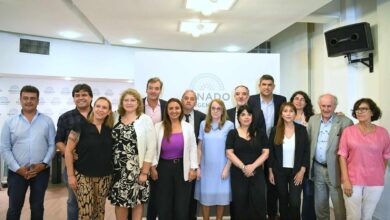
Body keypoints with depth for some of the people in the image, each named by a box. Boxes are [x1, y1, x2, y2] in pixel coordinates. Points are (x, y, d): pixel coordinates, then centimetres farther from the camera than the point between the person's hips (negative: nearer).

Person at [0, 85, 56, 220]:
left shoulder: (47, 121, 2)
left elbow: (52, 145, 0)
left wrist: (44, 164, -13)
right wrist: (17, 168, -10)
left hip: (41, 171, 0)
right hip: (17, 172, 0)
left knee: (37, 207, 13)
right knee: (14, 208, 9)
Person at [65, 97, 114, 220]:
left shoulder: (110, 130, 3)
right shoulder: (80, 127, -8)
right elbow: (68, 151, -7)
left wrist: (113, 173, 6)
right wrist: (70, 175, -8)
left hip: (104, 177, 4)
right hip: (83, 176, -4)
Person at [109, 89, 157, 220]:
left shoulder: (145, 120, -7)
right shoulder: (116, 118, 6)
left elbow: (151, 148, -8)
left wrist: (144, 172, -9)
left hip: (136, 169, -3)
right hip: (117, 169, 4)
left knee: (137, 202, 10)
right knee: (119, 202, 13)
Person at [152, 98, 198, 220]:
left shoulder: (188, 127, 1)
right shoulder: (158, 126, 0)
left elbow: (192, 149, 2)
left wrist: (193, 168, -3)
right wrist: (153, 167, -4)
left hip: (182, 168, 0)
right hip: (164, 168, 0)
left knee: (182, 206, 7)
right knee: (164, 205, 8)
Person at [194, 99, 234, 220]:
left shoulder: (229, 125, -6)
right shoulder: (203, 124, 2)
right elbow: (199, 147, 5)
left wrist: (227, 168, -8)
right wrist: (197, 166, 1)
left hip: (221, 168, -2)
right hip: (206, 167, 2)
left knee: (221, 196, 8)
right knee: (205, 196, 8)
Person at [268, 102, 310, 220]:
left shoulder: (302, 129, -4)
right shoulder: (275, 130, -2)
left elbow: (306, 151, -3)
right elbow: (270, 152, 1)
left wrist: (302, 171, -9)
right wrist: (271, 171, 0)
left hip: (296, 171, -1)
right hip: (279, 171, 1)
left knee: (294, 202, -4)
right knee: (283, 200, 13)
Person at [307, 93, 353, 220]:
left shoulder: (345, 122, -11)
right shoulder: (313, 120, 4)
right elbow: (307, 142, 9)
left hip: (334, 169, -4)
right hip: (317, 168, 4)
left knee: (338, 204, 5)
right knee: (319, 203, 19)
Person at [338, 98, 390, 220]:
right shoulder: (348, 131, -5)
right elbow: (342, 156, -4)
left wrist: (380, 178, 8)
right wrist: (346, 180, -9)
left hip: (375, 183, 2)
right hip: (352, 181, -1)